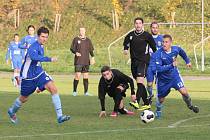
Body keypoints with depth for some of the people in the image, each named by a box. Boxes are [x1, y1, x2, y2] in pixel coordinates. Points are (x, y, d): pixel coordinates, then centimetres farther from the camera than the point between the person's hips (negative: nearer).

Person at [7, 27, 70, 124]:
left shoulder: (41, 47, 8)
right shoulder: (33, 47, -21)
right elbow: (34, 57, -45)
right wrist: (50, 59, -50)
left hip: (39, 74, 6)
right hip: (28, 76, -6)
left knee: (53, 89, -16)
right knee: (24, 98, 12)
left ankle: (59, 116, -20)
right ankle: (12, 112, 45)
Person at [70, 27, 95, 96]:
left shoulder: (88, 40, 12)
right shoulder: (76, 39, 3)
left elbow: (91, 50, 17)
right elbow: (72, 48, 3)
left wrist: (92, 57, 2)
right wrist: (76, 52, -17)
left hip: (86, 61, 4)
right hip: (78, 61, -4)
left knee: (86, 76, 4)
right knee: (77, 76, -11)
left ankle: (86, 92, 10)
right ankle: (74, 91, 1)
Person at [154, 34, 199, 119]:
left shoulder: (176, 49, -14)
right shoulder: (158, 54, -26)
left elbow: (182, 52, 12)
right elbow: (158, 69, -33)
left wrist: (187, 61, 23)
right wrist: (171, 65, -36)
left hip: (174, 75, 2)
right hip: (163, 79, -1)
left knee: (184, 92, -17)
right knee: (161, 99, 10)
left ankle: (190, 105, 11)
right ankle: (158, 112, 40)